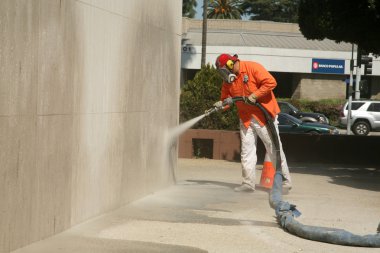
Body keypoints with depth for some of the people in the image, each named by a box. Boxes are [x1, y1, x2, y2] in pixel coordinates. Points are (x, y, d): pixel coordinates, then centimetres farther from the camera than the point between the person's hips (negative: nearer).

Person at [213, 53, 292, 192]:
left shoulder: (253, 68, -14)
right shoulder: (228, 80, 7)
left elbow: (271, 82, -20)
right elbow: (226, 98, 10)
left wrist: (255, 95, -23)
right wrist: (221, 104, -12)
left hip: (264, 115, -7)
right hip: (246, 118, 7)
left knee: (273, 148, 0)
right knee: (247, 151, 4)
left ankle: (285, 180, 7)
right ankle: (248, 183, 7)